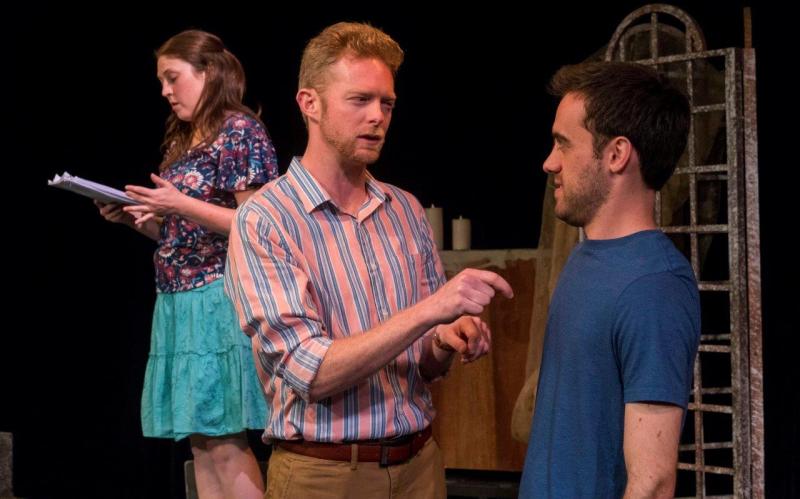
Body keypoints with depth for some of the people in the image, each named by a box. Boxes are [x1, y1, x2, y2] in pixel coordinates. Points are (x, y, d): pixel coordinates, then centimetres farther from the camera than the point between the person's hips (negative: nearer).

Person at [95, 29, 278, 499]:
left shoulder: (240, 129, -7)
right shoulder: (187, 140, 19)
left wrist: (182, 206, -19)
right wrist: (135, 217, 7)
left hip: (220, 300, -9)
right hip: (181, 301, 9)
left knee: (224, 440, -9)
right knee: (200, 440, 7)